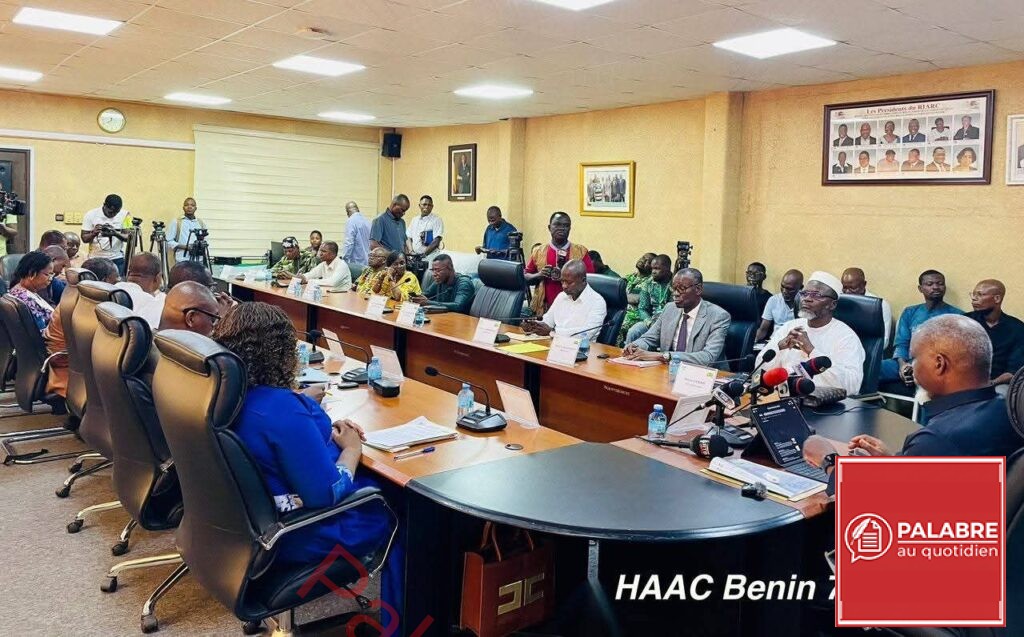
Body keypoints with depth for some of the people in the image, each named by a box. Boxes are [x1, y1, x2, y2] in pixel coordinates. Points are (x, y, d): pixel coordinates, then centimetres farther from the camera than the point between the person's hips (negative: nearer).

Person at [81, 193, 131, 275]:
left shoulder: (124, 215, -4)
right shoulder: (91, 215, -4)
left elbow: (129, 237, -7)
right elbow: (84, 238, -3)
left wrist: (116, 233, -27)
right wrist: (94, 233, -24)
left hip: (117, 259, 0)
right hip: (95, 259, 0)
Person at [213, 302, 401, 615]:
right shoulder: (280, 408, -33)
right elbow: (326, 494, -29)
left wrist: (327, 431, 1)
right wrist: (351, 449, -12)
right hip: (294, 534, -9)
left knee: (377, 484, 22)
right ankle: (398, 622, 33)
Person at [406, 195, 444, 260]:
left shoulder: (437, 220, -3)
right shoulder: (414, 220, 15)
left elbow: (436, 242, -11)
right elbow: (408, 238, 14)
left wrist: (424, 254, -19)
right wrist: (411, 251, -4)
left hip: (429, 257, -5)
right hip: (414, 257, 5)